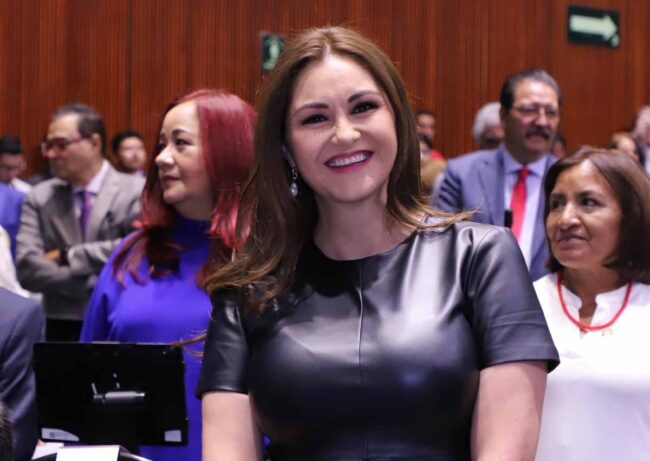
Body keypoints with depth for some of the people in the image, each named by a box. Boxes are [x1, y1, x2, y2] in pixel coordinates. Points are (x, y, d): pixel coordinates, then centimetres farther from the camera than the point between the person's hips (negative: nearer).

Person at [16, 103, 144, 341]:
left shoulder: (137, 192, -3)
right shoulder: (39, 198, 5)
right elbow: (27, 268, -6)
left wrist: (68, 256, -13)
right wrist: (94, 283, -16)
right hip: (62, 330, 2)